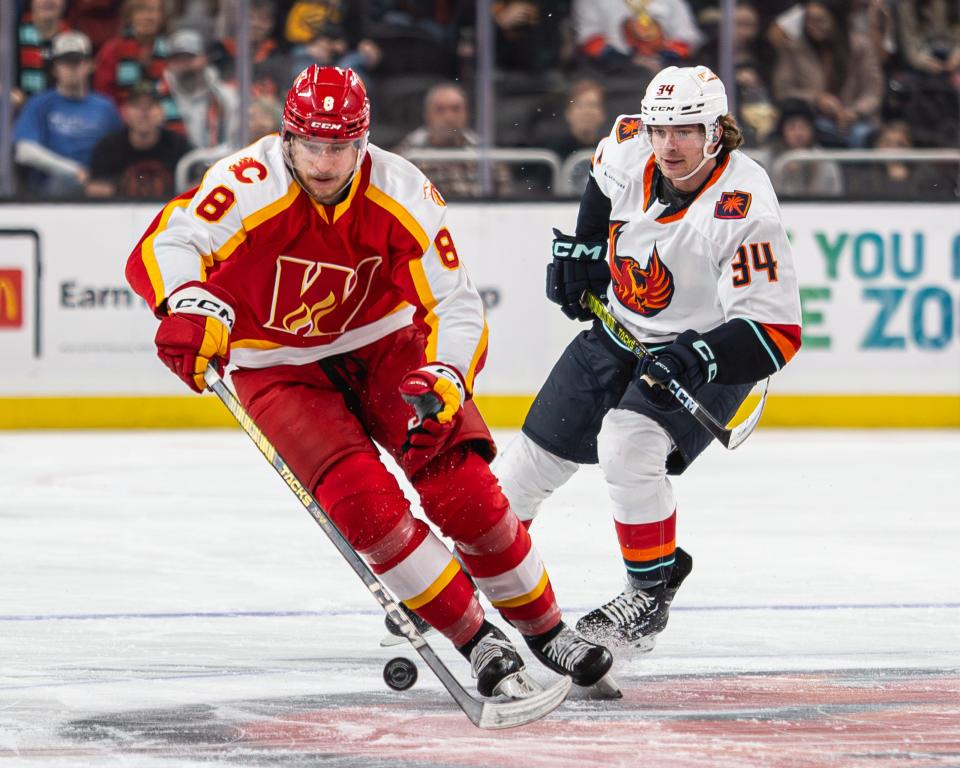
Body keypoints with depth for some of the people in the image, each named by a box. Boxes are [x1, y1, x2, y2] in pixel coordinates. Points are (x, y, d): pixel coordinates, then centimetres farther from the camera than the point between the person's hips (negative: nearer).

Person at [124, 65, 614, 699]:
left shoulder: (403, 195, -18)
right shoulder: (252, 184, -26)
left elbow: (456, 305, -16)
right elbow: (161, 248, -36)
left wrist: (444, 380, -35)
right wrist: (190, 307, -58)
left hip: (381, 346, 2)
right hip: (280, 369, -2)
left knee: (462, 484, -13)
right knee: (366, 503, -22)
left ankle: (546, 629, 6)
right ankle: (479, 643, -10)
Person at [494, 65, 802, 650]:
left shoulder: (744, 210, -31)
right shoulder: (632, 148, -14)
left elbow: (776, 332, -31)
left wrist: (694, 358, -42)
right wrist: (581, 249, 10)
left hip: (705, 348, -6)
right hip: (619, 332, 6)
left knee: (627, 444, -29)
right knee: (540, 450, 10)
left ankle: (653, 591, -11)